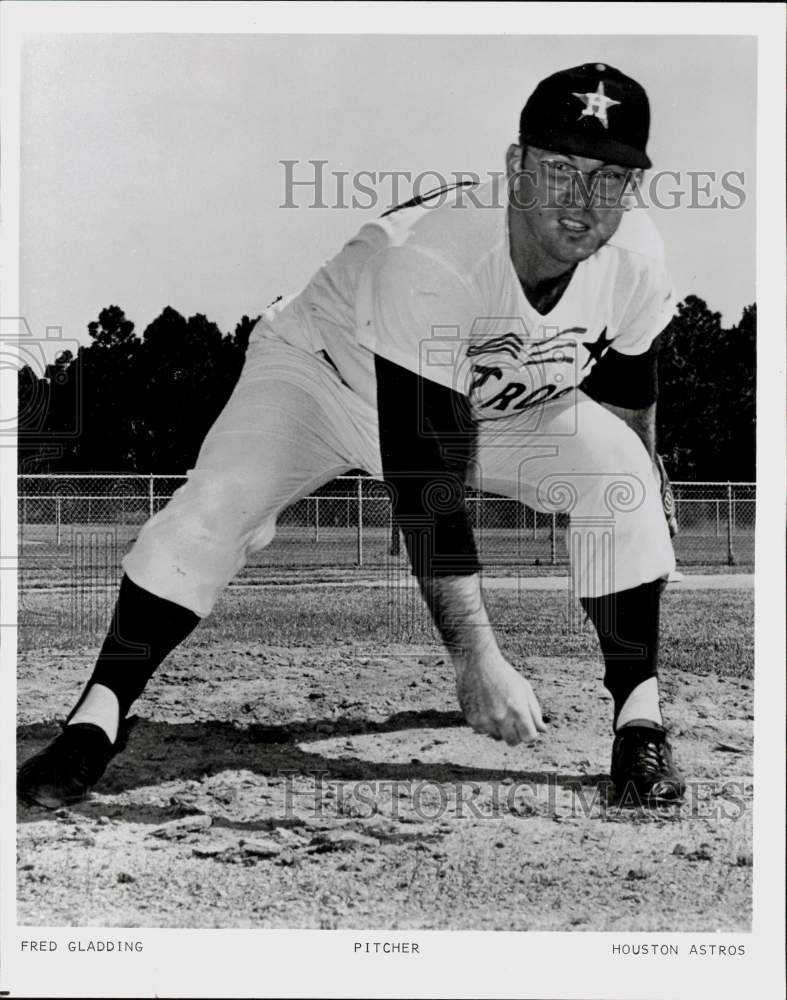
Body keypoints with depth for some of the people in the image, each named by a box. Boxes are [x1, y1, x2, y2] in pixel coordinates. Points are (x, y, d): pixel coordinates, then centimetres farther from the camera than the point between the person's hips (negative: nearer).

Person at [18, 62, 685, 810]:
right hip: (331, 373, -3)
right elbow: (424, 483, -42)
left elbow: (627, 416, -4)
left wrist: (647, 553, 2)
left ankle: (639, 719, -9)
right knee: (217, 502, -27)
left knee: (619, 474, -21)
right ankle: (95, 719, -15)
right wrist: (474, 656, -46)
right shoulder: (431, 263, -40)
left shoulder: (635, 257, -22)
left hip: (503, 405, 4)